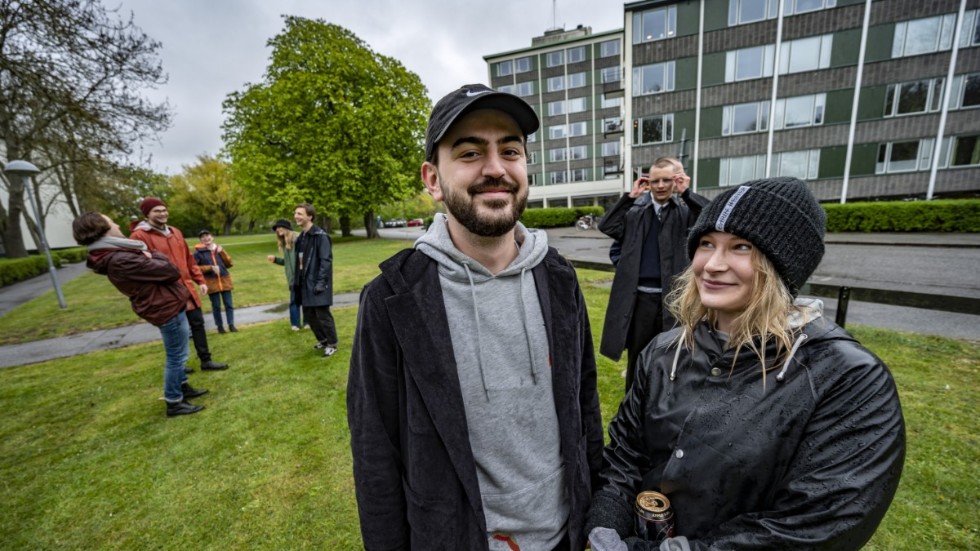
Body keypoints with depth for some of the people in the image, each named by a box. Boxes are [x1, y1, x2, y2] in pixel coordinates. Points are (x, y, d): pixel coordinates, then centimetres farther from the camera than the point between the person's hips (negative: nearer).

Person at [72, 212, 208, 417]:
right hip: (168, 309, -10)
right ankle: (174, 403, 16)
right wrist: (154, 256, -5)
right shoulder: (121, 261, -24)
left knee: (178, 355, 23)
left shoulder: (118, 255, 7)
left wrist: (148, 256, -11)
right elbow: (171, 272, -23)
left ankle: (182, 387, 39)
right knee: (176, 357, 3)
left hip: (170, 305, 10)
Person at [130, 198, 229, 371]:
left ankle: (206, 360, 20)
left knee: (197, 323, 9)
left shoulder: (175, 232, 12)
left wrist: (200, 280, 12)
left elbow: (189, 259, 16)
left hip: (187, 288, 6)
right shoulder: (139, 237, -11)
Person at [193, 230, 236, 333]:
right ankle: (220, 326, 19)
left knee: (229, 304, 6)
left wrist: (222, 252, -6)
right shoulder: (198, 252, -4)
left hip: (225, 280, 2)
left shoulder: (219, 249, 6)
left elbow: (229, 264, 4)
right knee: (216, 306, 6)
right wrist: (210, 268, -15)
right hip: (211, 283, -2)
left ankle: (231, 325, 15)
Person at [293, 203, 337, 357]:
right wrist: (296, 281, 14)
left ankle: (332, 344, 12)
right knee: (308, 314, 14)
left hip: (317, 283, -9)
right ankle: (322, 339, 30)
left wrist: (320, 282, -20)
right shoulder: (301, 238, 13)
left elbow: (326, 260, -17)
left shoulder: (320, 236, -13)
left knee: (322, 314, -3)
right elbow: (299, 261, 16)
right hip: (305, 283, 9)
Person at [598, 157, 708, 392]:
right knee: (637, 354, 14)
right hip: (639, 296, 1)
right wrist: (629, 196, -8)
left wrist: (687, 193, -13)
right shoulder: (635, 211, 4)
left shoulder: (684, 211, 2)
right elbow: (606, 227, -7)